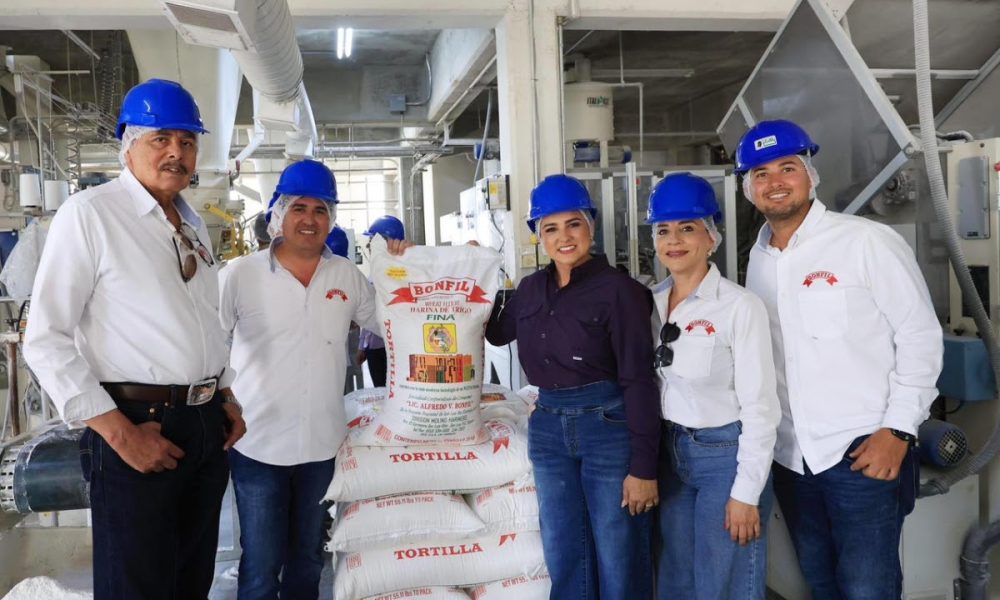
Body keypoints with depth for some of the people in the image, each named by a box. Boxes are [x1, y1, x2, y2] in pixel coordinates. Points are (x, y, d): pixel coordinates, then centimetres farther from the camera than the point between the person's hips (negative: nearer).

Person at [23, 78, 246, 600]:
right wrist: (119, 433, -17)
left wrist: (226, 396, 13)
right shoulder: (89, 213, -9)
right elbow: (45, 340, -13)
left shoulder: (193, 223, 13)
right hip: (137, 424, -7)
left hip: (206, 422, 7)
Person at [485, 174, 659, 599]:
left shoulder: (617, 289, -11)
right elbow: (497, 333, 24)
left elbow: (638, 379, -13)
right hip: (548, 427, 6)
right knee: (563, 557, 15)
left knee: (618, 560, 6)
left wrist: (643, 466, -16)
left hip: (608, 425, -5)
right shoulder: (531, 289, 7)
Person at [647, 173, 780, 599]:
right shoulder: (652, 302, 2)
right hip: (670, 452, 6)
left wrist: (746, 492, -14)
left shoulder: (740, 306, -16)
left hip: (726, 454, -5)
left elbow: (759, 405, -14)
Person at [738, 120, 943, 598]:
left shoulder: (868, 241, -11)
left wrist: (898, 431, -13)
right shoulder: (758, 257, 7)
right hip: (790, 456, 6)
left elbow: (920, 337, -9)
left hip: (863, 450, -5)